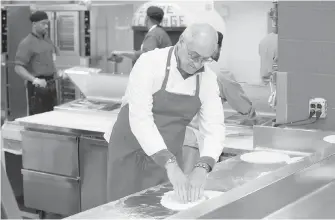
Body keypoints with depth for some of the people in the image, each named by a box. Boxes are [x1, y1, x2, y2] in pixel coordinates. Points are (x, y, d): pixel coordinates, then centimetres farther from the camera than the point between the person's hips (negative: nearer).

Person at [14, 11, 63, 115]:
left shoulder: (47, 40, 13)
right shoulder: (27, 43, -10)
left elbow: (54, 58, 28)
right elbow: (18, 68, -18)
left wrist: (57, 72, 9)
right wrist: (34, 80, -31)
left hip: (51, 85, 7)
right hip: (37, 87, -7)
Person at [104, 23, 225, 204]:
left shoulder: (208, 79, -6)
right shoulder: (151, 63, -21)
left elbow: (213, 127, -12)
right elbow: (140, 117, -29)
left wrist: (201, 168, -30)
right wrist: (171, 165, -37)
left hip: (169, 158, 4)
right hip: (131, 152, -4)